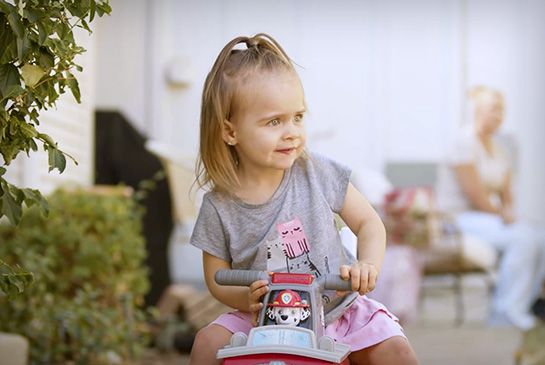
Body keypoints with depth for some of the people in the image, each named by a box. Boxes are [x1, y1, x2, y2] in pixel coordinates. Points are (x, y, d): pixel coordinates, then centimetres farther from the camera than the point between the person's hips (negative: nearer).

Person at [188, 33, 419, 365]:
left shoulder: (318, 174, -10)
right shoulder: (219, 207, -11)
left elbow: (369, 222, 0)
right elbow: (217, 276, 1)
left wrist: (368, 265, -21)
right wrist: (246, 298, -21)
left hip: (338, 309, 0)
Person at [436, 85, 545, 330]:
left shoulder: (499, 149, 15)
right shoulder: (465, 142, -12)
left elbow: (506, 193, 16)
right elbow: (473, 193, -18)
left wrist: (508, 213, -4)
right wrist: (501, 216, -10)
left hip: (489, 217, 9)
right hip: (459, 218, -9)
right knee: (523, 238, -28)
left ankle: (519, 307, -8)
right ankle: (505, 312, -22)